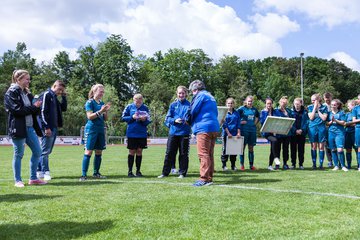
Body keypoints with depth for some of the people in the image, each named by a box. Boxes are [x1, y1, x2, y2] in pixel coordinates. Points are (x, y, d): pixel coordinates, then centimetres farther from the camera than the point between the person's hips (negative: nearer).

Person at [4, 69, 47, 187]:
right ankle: (18, 180, 13)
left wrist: (36, 107, -4)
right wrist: (34, 107, -11)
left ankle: (33, 178, 18)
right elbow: (17, 110, -17)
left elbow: (33, 111, 18)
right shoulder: (11, 93, -7)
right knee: (19, 154, 1)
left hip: (29, 127, 8)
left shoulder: (26, 93, 16)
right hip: (18, 128, -8)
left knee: (37, 151, 7)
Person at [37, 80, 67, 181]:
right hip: (48, 128, -9)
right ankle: (45, 172, -2)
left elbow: (64, 108, 23)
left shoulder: (55, 97, 19)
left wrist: (64, 96, 12)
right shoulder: (46, 95, -7)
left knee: (47, 151, 11)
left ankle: (40, 171, 17)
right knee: (45, 150, -5)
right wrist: (46, 127, -19)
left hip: (54, 127, 9)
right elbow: (43, 111, -14)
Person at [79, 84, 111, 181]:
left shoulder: (102, 103, 13)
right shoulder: (90, 102, -5)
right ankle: (84, 175, -8)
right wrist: (100, 111, -21)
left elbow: (105, 119, 14)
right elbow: (89, 116, -14)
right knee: (88, 152, -9)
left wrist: (106, 111, -3)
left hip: (101, 129, 7)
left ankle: (96, 173, 19)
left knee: (99, 152, 9)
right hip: (91, 129, -7)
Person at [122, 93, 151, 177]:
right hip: (131, 133, -1)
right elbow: (123, 117, 3)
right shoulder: (129, 107, -1)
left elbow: (148, 121, 3)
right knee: (132, 152, 4)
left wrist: (144, 120, -18)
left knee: (139, 151, 6)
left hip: (142, 134, 1)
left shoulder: (145, 108, 1)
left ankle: (138, 171, 15)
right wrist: (132, 117, -12)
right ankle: (130, 171, 11)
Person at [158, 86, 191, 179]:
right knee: (169, 153, 5)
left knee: (183, 154, 5)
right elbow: (167, 118, 5)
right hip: (173, 132, 2)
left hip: (184, 133, -2)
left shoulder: (189, 105, 2)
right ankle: (165, 172, 12)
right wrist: (175, 120, -13)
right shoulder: (173, 105, 8)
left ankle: (182, 173, 15)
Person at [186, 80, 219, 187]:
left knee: (203, 154, -9)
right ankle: (209, 177, 16)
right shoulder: (211, 97, 23)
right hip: (214, 127, 9)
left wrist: (188, 121, 15)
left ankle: (204, 179, -13)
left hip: (204, 128, -9)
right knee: (209, 154, 12)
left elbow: (192, 111, -6)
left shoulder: (200, 96, -4)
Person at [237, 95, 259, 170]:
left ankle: (251, 165, 13)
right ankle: (242, 165, 6)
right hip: (244, 130, -4)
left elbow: (258, 116, 28)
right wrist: (240, 122, -10)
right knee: (243, 147, 1)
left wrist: (255, 122, 14)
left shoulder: (254, 109, 11)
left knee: (251, 147, 8)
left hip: (252, 130, 4)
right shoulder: (242, 109, -3)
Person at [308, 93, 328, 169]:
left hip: (321, 128, 0)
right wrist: (315, 108, -7)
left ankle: (321, 164, 8)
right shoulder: (310, 107, 6)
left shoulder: (324, 107, 4)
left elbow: (324, 118, -5)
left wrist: (318, 110, -5)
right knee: (314, 146, 4)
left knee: (321, 147, 1)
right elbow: (311, 117, -6)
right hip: (312, 128, 0)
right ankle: (314, 164, 10)